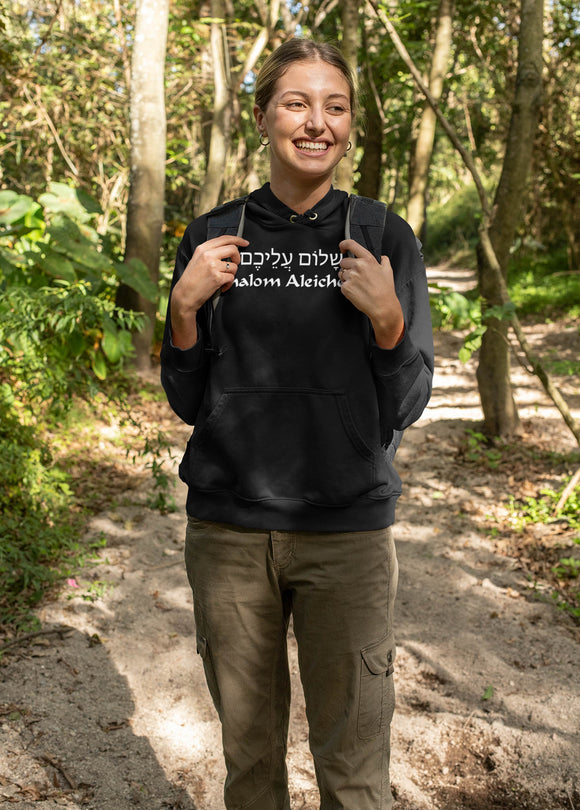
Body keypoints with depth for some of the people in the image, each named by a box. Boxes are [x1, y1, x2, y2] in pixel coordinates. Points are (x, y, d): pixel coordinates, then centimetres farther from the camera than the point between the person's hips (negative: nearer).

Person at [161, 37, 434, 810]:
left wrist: (387, 318, -16)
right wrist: (185, 308, -11)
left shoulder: (385, 238, 0)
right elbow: (190, 403, 5)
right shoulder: (214, 238, 3)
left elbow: (403, 409, 1)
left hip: (347, 531, -1)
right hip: (228, 528, 1)